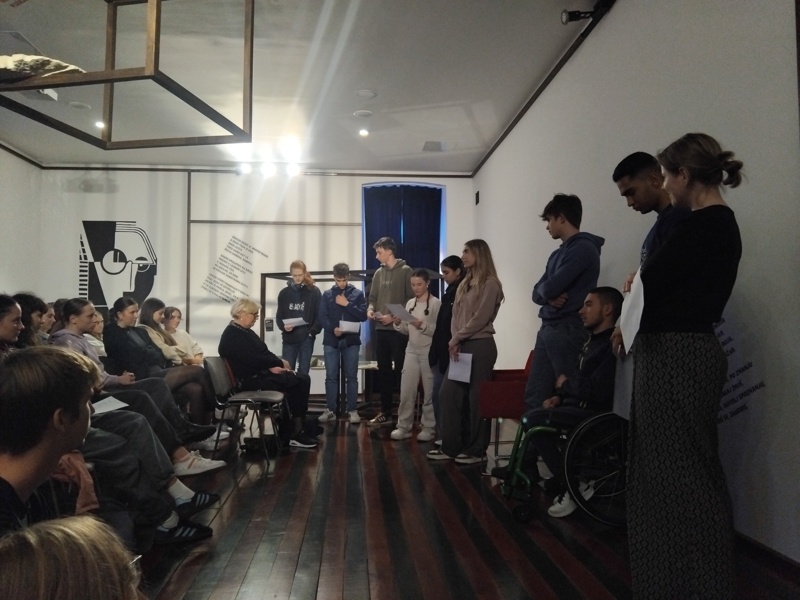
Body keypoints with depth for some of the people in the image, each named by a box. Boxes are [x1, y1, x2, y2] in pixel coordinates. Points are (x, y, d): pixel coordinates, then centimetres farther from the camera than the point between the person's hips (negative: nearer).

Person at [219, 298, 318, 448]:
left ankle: (299, 428, -3)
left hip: (260, 374, 10)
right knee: (299, 382, -17)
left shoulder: (244, 331, 16)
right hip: (251, 380, -10)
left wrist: (275, 365, -6)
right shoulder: (233, 336, -16)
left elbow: (262, 353, 15)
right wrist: (279, 363, -12)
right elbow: (254, 360, -24)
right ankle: (296, 432, -7)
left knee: (302, 379, -4)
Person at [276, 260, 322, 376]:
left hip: (306, 338, -2)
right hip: (289, 338, 2)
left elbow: (320, 315, -2)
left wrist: (313, 332, -13)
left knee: (303, 372, 5)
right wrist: (283, 327, -11)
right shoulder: (284, 293, 8)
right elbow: (279, 316, 9)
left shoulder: (314, 291, 1)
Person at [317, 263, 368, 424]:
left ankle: (352, 410, 9)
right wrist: (332, 329, -16)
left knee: (351, 376, 3)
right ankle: (330, 410, 11)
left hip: (351, 341, -1)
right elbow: (322, 318, 1)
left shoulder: (358, 294, 5)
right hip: (331, 341, 1)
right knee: (331, 376, 3)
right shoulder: (327, 294, 8)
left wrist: (347, 304, -11)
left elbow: (364, 316, -3)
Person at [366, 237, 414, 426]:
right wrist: (370, 309, -3)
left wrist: (394, 316, -15)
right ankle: (385, 412, 19)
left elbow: (411, 299, -10)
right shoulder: (379, 273, 15)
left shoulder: (405, 271, -4)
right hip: (381, 328, 6)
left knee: (400, 371, -2)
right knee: (383, 371, 10)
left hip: (399, 329, -6)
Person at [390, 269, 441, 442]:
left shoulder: (436, 303, -6)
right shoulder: (410, 303, 11)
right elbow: (407, 331, 13)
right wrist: (398, 324, -6)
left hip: (429, 352, -5)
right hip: (411, 351, 5)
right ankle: (403, 427, 12)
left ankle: (428, 428, 13)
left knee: (429, 392, 3)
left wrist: (423, 326, -25)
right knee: (406, 391, 4)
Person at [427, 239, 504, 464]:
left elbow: (480, 318, -13)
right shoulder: (464, 284, 18)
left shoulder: (490, 284, -7)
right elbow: (456, 315, 13)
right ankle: (450, 447, 14)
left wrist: (457, 338, -8)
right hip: (460, 346, 8)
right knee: (448, 394, 5)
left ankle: (476, 450, 10)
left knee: (477, 398, -1)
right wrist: (455, 341, -2)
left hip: (480, 346, -8)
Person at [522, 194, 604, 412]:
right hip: (548, 328, 9)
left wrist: (547, 290, 5)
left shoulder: (583, 248, -9)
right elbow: (537, 292, 15)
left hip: (569, 329, -9)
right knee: (534, 396, 7)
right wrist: (549, 296, -7)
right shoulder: (557, 254, 19)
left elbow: (551, 287, -18)